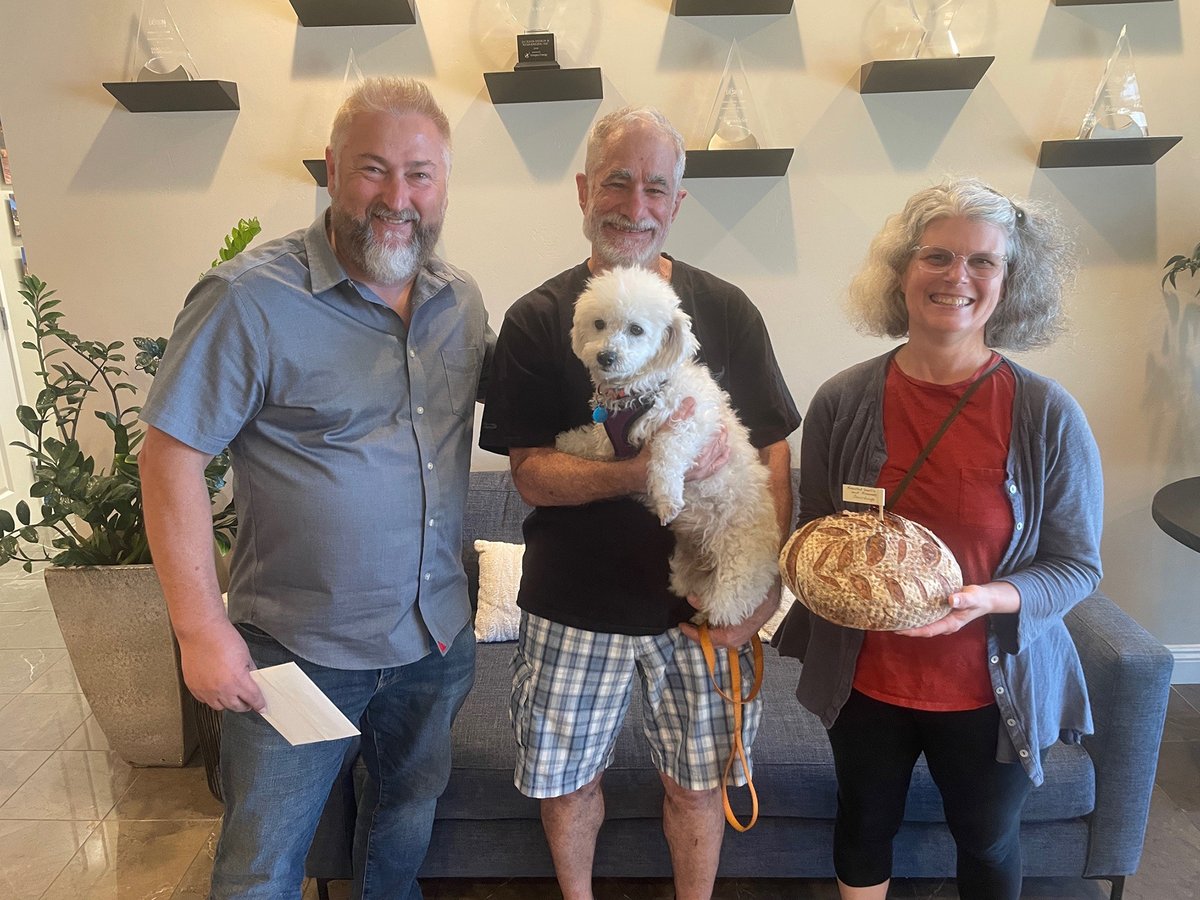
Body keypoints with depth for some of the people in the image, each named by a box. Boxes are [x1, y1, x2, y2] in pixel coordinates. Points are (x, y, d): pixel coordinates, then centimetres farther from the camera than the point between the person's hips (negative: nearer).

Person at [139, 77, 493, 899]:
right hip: (299, 647, -5)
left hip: (439, 635, 5)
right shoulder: (251, 299, -18)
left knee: (412, 805, 27)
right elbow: (172, 455, -15)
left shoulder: (462, 298, 1)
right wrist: (202, 629, -15)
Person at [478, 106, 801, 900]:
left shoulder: (726, 311, -2)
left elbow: (773, 453, -1)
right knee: (567, 776, 16)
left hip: (703, 603, 1)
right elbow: (531, 474, -11)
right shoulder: (538, 320, -5)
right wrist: (647, 472, -26)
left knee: (696, 779, 15)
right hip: (574, 604, 0)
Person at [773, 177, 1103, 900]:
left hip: (992, 689, -1)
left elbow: (1078, 565, -8)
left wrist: (988, 600, -25)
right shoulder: (843, 400, -10)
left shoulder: (1049, 415, -14)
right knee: (866, 824, 24)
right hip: (864, 679, 1)